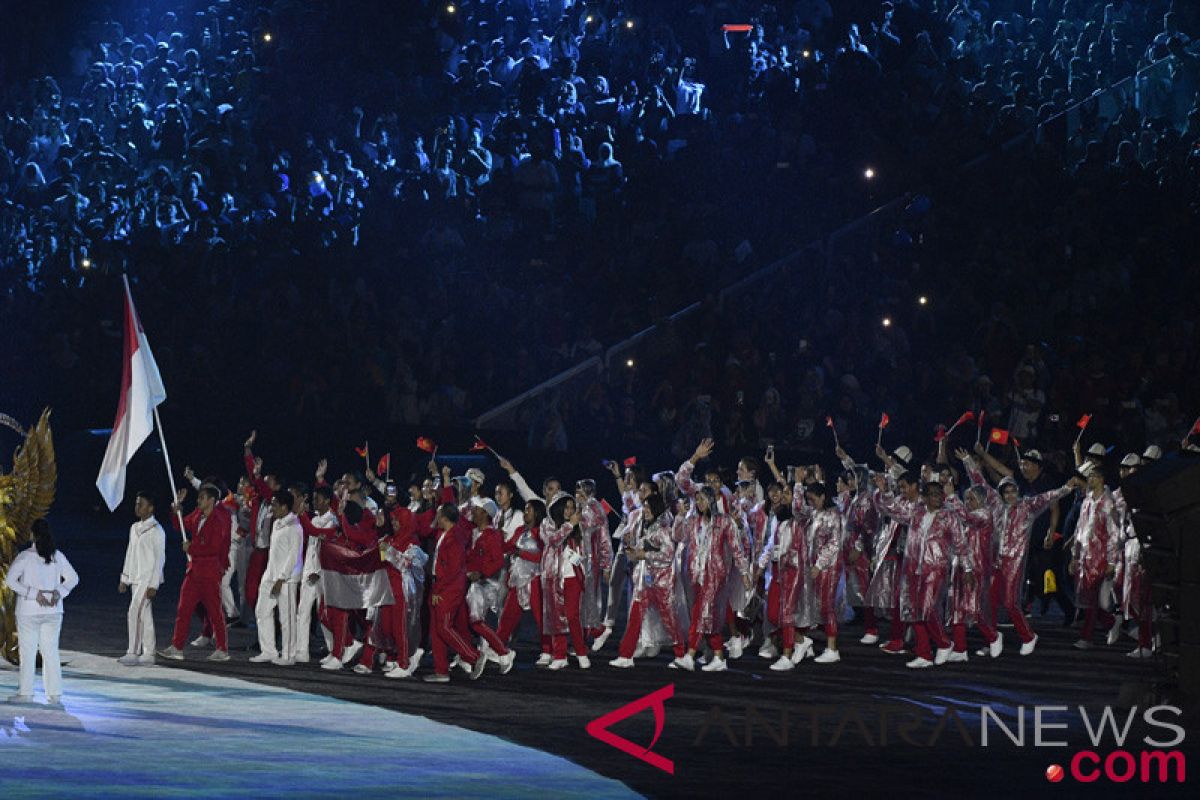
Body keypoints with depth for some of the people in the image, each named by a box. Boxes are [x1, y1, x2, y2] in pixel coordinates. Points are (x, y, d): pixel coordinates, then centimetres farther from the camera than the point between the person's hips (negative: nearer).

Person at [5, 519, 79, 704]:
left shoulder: (25, 556, -11)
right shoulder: (57, 556, 1)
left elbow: (10, 580, -17)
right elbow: (73, 578, 4)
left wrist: (34, 594, -16)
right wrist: (58, 592, -5)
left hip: (29, 611, -4)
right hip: (53, 612, 4)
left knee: (28, 652, 4)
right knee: (51, 651, 8)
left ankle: (25, 692, 4)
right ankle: (54, 694, 7)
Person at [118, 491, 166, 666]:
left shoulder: (156, 530, -11)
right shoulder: (134, 528, 13)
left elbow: (159, 558, -13)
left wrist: (153, 585, -18)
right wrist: (124, 579, 17)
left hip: (148, 579, -8)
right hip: (135, 578, 8)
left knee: (135, 612, -14)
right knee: (144, 615, 9)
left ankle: (133, 653, -14)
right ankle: (148, 653, 12)